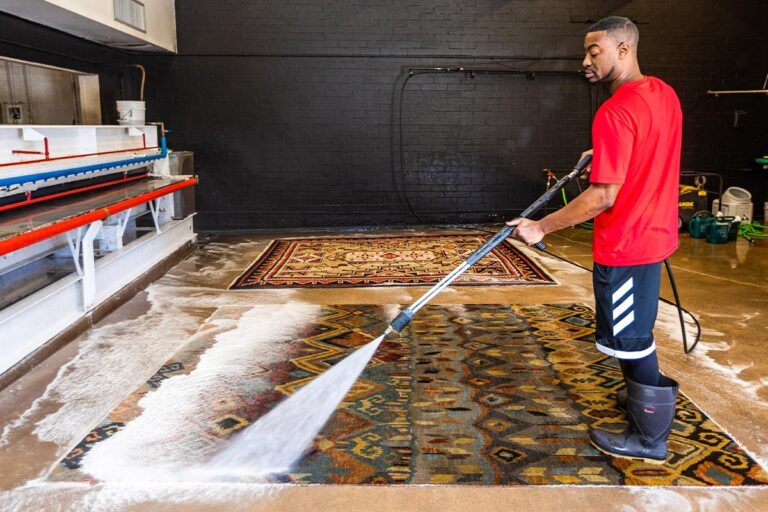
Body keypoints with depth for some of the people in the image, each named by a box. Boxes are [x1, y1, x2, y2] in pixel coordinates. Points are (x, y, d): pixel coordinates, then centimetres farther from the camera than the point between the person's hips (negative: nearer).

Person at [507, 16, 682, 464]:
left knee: (631, 339, 4)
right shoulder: (664, 93, 5)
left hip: (626, 245, -9)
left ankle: (650, 439, 19)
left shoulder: (615, 112, -24)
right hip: (654, 233, 9)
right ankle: (647, 400, 42)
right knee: (637, 332, 24)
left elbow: (604, 196, -26)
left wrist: (541, 227, -21)